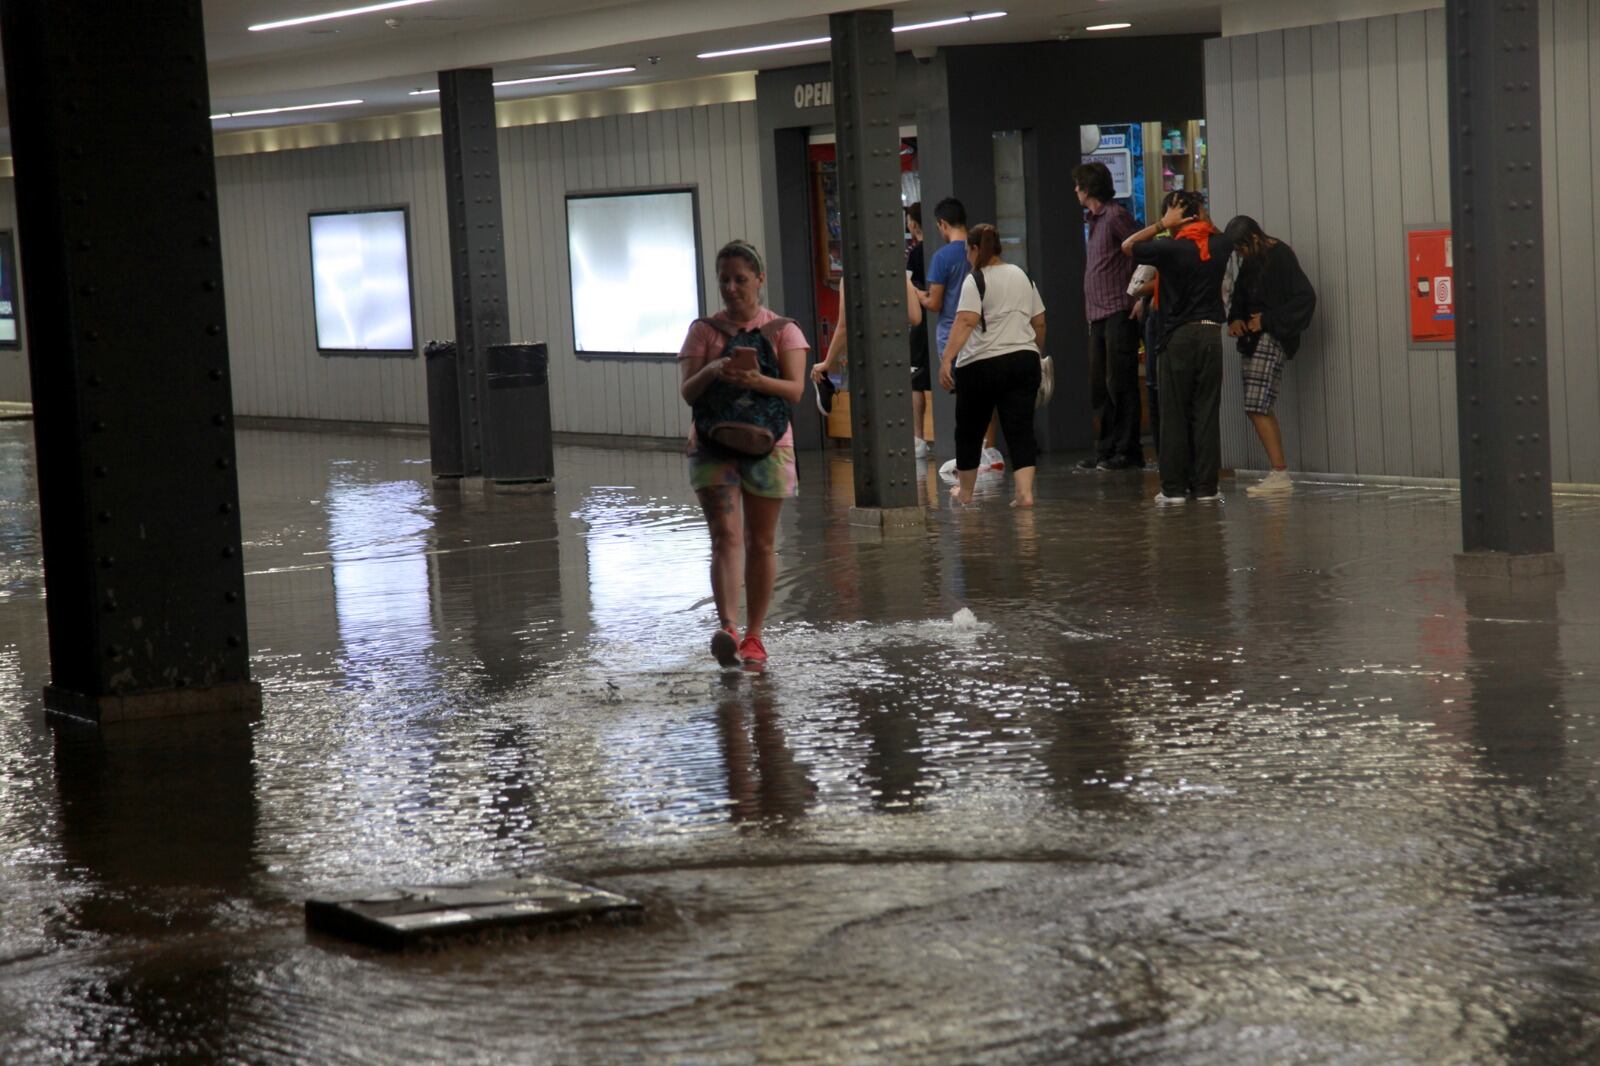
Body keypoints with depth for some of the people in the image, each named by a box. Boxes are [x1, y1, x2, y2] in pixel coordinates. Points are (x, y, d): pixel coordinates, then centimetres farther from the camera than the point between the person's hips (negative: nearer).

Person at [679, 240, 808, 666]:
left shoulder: (782, 330, 4)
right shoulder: (703, 330, 6)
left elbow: (795, 390, -9)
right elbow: (687, 393, -3)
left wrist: (757, 381, -29)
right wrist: (712, 372, -25)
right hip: (713, 445, 0)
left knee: (760, 542, 5)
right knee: (725, 536, -14)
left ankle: (753, 635, 13)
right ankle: (727, 627, -27)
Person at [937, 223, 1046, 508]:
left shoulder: (975, 281, -8)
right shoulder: (1022, 276, 12)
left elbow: (965, 321, -22)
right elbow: (1039, 322, 17)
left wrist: (947, 359, -28)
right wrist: (1038, 352, 33)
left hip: (982, 365, -5)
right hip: (1024, 361, 5)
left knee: (969, 431, 12)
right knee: (1020, 430, 0)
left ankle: (964, 492, 26)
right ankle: (1025, 492, -15)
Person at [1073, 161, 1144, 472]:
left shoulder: (1116, 216, -9)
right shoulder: (1094, 220, 18)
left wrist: (1137, 294, -16)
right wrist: (1090, 311, 16)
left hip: (1119, 312, -9)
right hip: (1098, 314, 9)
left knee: (1120, 384, -6)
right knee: (1100, 386, 10)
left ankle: (1128, 452, -3)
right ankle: (1107, 450, 15)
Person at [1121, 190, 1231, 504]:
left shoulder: (1171, 249, -10)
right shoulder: (1219, 246, 4)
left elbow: (1127, 247, 3)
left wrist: (1162, 224, 1)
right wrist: (1202, 216, 16)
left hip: (1178, 337, -3)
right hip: (1211, 333, 3)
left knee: (1175, 414, 2)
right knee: (1206, 412, 5)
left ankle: (1174, 487, 2)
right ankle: (1206, 486, 3)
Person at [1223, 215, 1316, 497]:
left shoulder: (1281, 257, -11)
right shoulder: (1250, 262, 14)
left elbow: (1305, 298, -15)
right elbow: (1240, 298, 26)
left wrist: (1267, 320, -15)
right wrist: (1235, 319, 4)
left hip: (1271, 339, -9)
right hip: (1254, 341, 9)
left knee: (1257, 409, -14)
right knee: (1261, 410, 7)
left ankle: (1280, 475, -13)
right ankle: (1279, 474, 10)